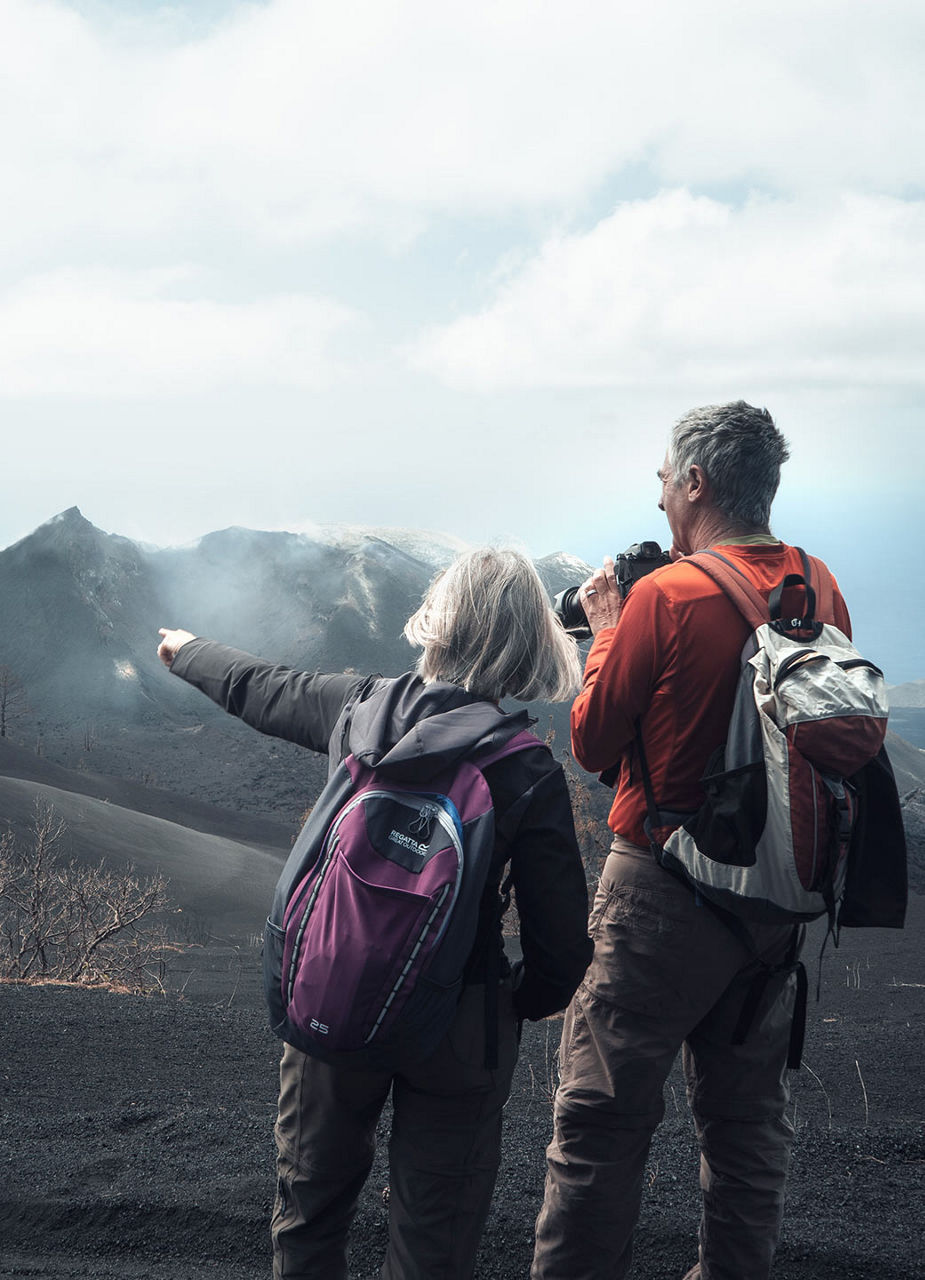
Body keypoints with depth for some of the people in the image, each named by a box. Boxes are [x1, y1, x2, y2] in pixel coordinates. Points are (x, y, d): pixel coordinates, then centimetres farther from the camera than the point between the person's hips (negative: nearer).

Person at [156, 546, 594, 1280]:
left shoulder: (363, 705, -9)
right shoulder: (530, 771, -17)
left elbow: (256, 689, 12)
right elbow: (561, 937, -16)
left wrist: (186, 652, 33)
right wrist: (526, 1002, 7)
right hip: (455, 1028, -2)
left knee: (311, 1202, 24)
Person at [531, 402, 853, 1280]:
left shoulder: (666, 595, -17)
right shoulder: (820, 592, 1)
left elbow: (592, 744, -9)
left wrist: (605, 629, 5)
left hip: (667, 891, -7)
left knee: (601, 1120, 4)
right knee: (747, 1118, 19)